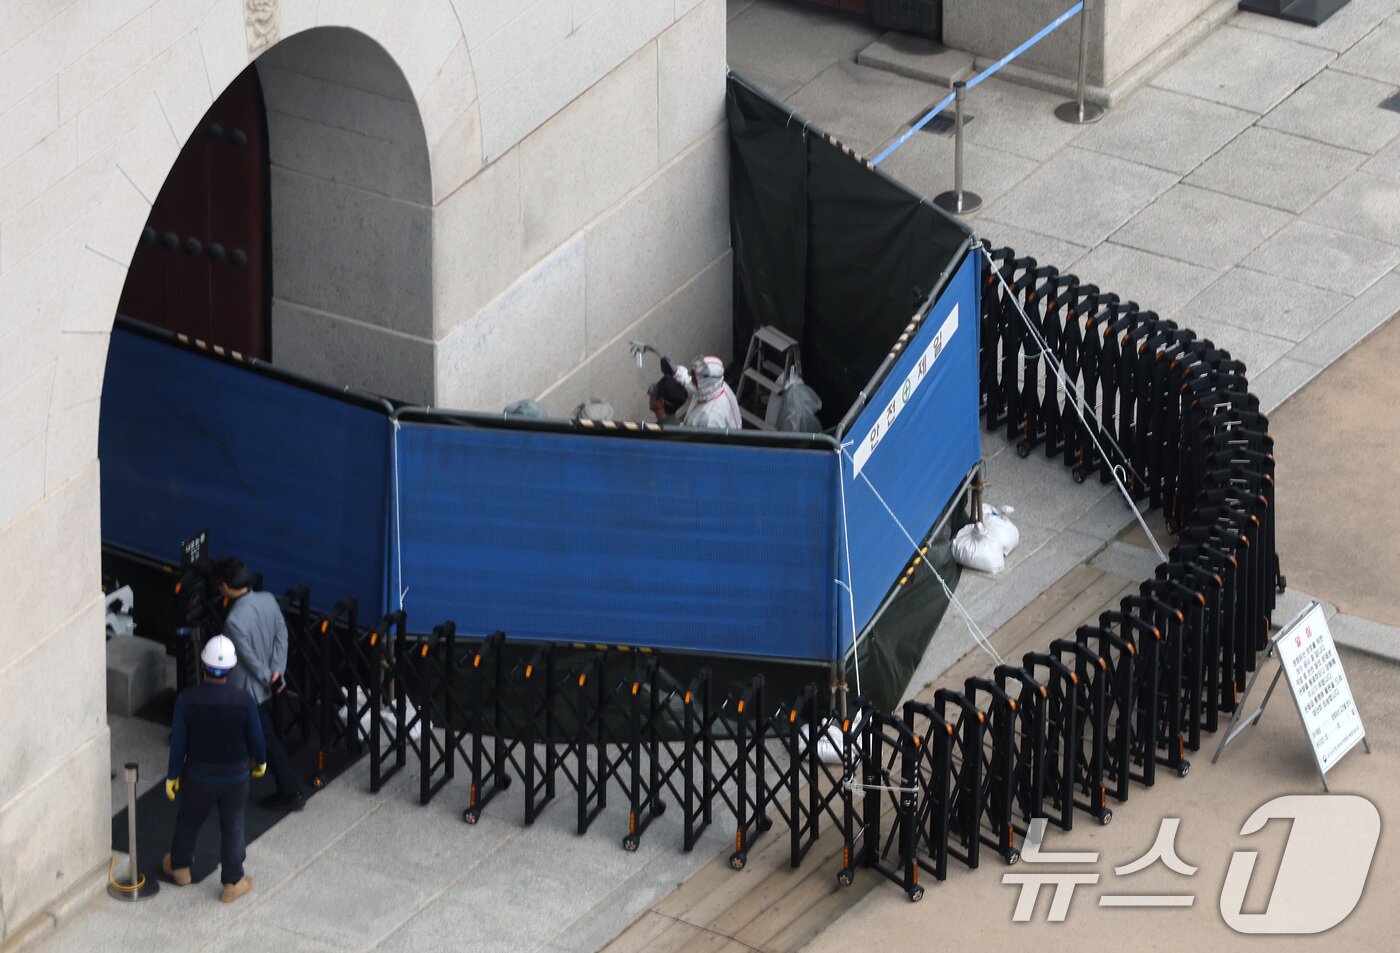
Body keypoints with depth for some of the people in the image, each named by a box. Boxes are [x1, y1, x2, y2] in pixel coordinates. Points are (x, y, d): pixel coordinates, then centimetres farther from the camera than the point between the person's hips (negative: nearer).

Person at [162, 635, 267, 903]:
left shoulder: (187, 700, -22)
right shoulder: (244, 701, -21)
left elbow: (178, 742, -13)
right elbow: (256, 739, -9)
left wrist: (173, 775, 2)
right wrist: (260, 761, 13)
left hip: (198, 776, 0)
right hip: (236, 775, 0)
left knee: (188, 820, 24)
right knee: (233, 827, 16)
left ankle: (179, 866, 45)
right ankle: (233, 883, 25)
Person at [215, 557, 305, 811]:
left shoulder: (234, 621, -32)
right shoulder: (268, 600, -10)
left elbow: (251, 659, -24)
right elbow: (282, 635, -4)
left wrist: (268, 679, -8)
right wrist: (277, 671, -5)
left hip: (250, 688, -8)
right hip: (266, 684, 8)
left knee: (267, 740, 6)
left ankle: (291, 793, 14)